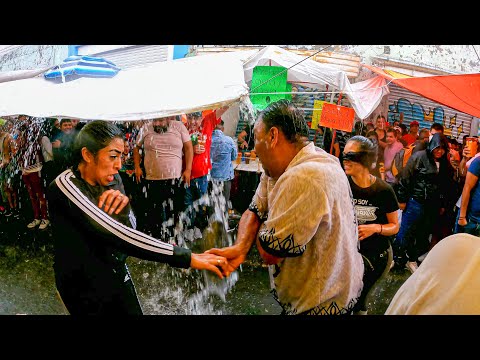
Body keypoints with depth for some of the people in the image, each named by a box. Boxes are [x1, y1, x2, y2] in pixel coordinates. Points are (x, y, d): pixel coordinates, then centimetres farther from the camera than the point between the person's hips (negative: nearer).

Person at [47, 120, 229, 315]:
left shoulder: (113, 180, -3)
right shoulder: (65, 185, -24)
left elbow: (129, 230, 2)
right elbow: (114, 233, -35)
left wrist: (122, 207, -20)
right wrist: (186, 258, -37)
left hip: (117, 275, 5)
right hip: (84, 287, -5)